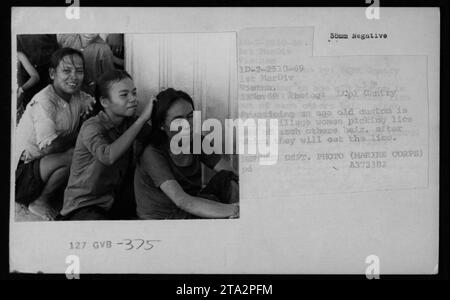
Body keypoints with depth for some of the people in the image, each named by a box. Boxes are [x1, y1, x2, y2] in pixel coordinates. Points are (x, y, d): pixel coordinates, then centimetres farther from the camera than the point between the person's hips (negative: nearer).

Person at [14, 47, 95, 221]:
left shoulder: (77, 96, 2)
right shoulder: (44, 101, -21)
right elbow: (49, 148, -28)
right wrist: (78, 133, -13)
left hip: (45, 164, 9)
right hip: (22, 172, -8)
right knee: (74, 155, -29)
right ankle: (39, 202, -5)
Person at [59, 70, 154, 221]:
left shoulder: (129, 124, 5)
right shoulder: (91, 127, -16)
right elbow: (108, 156, -35)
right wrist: (142, 119, -32)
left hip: (113, 203, 6)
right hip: (83, 207, -6)